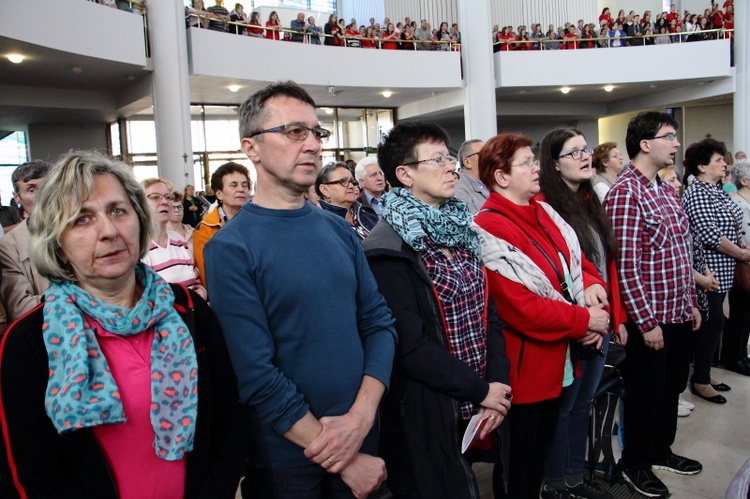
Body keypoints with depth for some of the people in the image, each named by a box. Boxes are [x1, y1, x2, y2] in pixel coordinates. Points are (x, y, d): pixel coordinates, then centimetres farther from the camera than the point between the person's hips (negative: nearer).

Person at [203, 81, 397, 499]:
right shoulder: (231, 248, -15)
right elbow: (257, 375, -19)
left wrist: (361, 415, -14)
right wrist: (345, 461, -15)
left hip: (363, 442, 5)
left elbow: (380, 321, 0)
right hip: (286, 462, -4)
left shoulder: (339, 231, 2)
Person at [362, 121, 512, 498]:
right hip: (426, 414, -7)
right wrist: (479, 390, -14)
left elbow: (488, 312, 6)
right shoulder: (388, 250, -17)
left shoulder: (462, 229, 6)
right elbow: (410, 344, -21)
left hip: (478, 409, 7)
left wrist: (497, 382, -4)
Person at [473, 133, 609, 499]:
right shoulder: (490, 229, -22)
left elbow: (577, 259, 13)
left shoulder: (543, 212, 6)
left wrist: (590, 284, -10)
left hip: (557, 361, 8)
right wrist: (584, 320, -17)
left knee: (543, 445, 23)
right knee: (520, 458, 11)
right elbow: (521, 308, -26)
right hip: (524, 367, -8)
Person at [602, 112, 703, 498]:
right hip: (649, 317, -8)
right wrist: (646, 322, -21)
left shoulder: (666, 191, 10)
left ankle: (661, 451, 40)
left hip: (679, 313, 9)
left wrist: (691, 303, 15)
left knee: (672, 386, 20)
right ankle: (635, 464, 27)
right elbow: (625, 266, -22)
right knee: (646, 392, 7)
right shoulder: (625, 193, -18)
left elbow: (681, 254, 16)